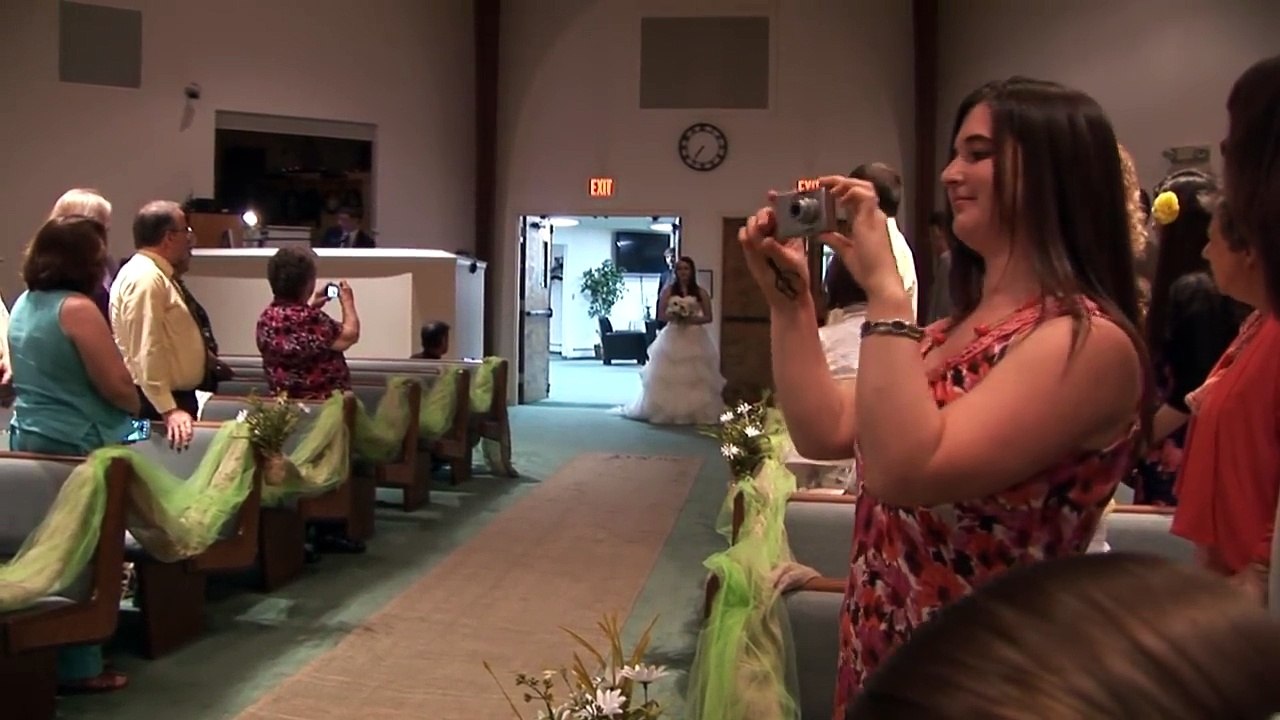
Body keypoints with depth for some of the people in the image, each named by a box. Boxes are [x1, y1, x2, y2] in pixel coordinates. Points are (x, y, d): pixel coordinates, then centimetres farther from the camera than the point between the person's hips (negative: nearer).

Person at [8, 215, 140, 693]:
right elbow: (117, 385, -16)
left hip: (28, 438, 9)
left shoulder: (24, 304, 10)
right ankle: (77, 668, 7)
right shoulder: (77, 308, -18)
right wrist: (135, 406, 4)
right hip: (76, 446, -9)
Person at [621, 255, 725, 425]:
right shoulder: (668, 291, 5)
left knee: (694, 376, -3)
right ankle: (667, 411, 4)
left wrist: (692, 319, -13)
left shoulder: (701, 293, 5)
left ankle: (695, 412, 3)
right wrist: (673, 317, -16)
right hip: (672, 338, 0)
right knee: (668, 376, -2)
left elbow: (708, 317, 4)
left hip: (695, 339, 0)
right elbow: (661, 315, 3)